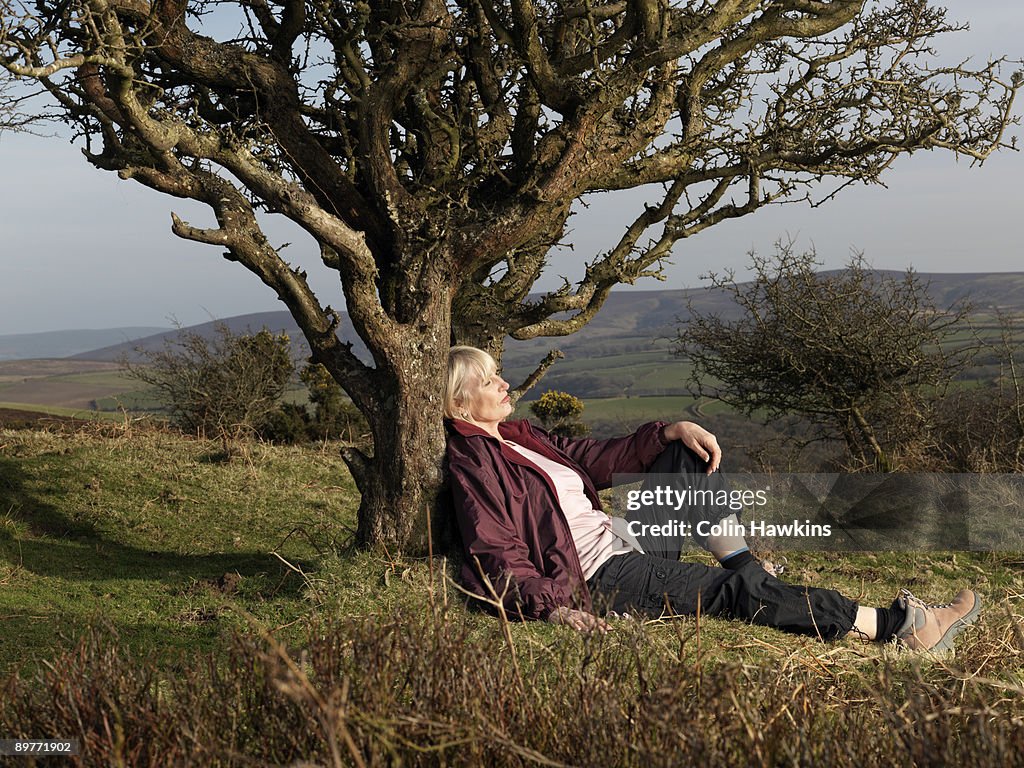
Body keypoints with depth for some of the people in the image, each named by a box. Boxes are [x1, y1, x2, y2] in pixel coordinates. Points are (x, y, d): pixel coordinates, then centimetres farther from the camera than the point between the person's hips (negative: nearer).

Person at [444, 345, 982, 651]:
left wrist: (672, 431, 1)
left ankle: (751, 573, -4)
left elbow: (599, 459, 15)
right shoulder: (474, 468, -14)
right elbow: (500, 565, -22)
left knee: (689, 455, 5)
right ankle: (896, 626, -21)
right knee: (735, 593, -23)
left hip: (625, 543, 10)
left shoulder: (520, 438, 15)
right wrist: (555, 606, -39)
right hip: (601, 577, -10)